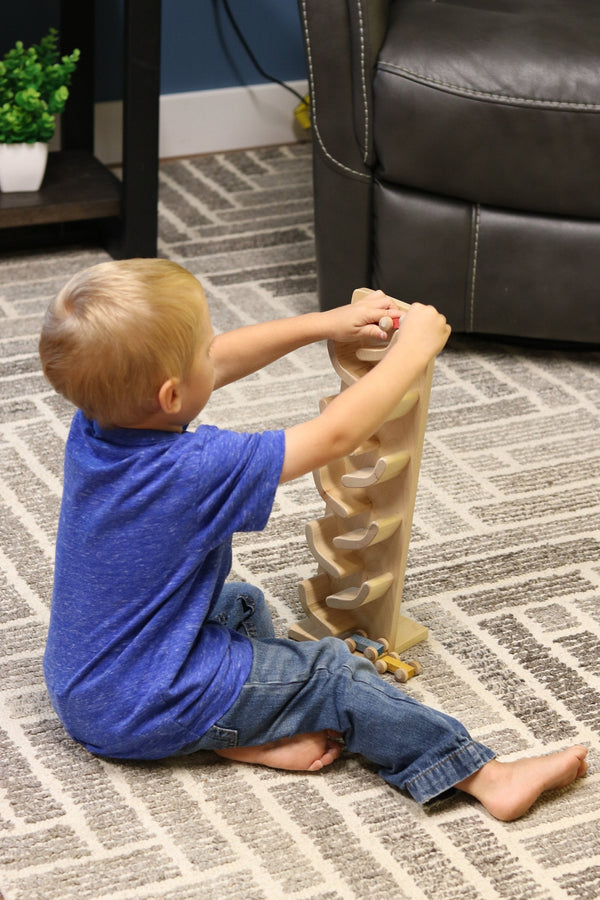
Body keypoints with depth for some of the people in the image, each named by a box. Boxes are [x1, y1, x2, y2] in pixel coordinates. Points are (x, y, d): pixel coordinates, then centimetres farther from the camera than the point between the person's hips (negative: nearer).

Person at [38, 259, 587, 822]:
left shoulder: (91, 426, -8)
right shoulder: (195, 471, -30)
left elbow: (221, 362, 7)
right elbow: (335, 435, -20)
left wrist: (324, 324, 8)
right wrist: (413, 347, -8)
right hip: (144, 715, -8)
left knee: (242, 604, 28)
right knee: (331, 674, 2)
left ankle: (246, 734, 10)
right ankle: (484, 776, 4)